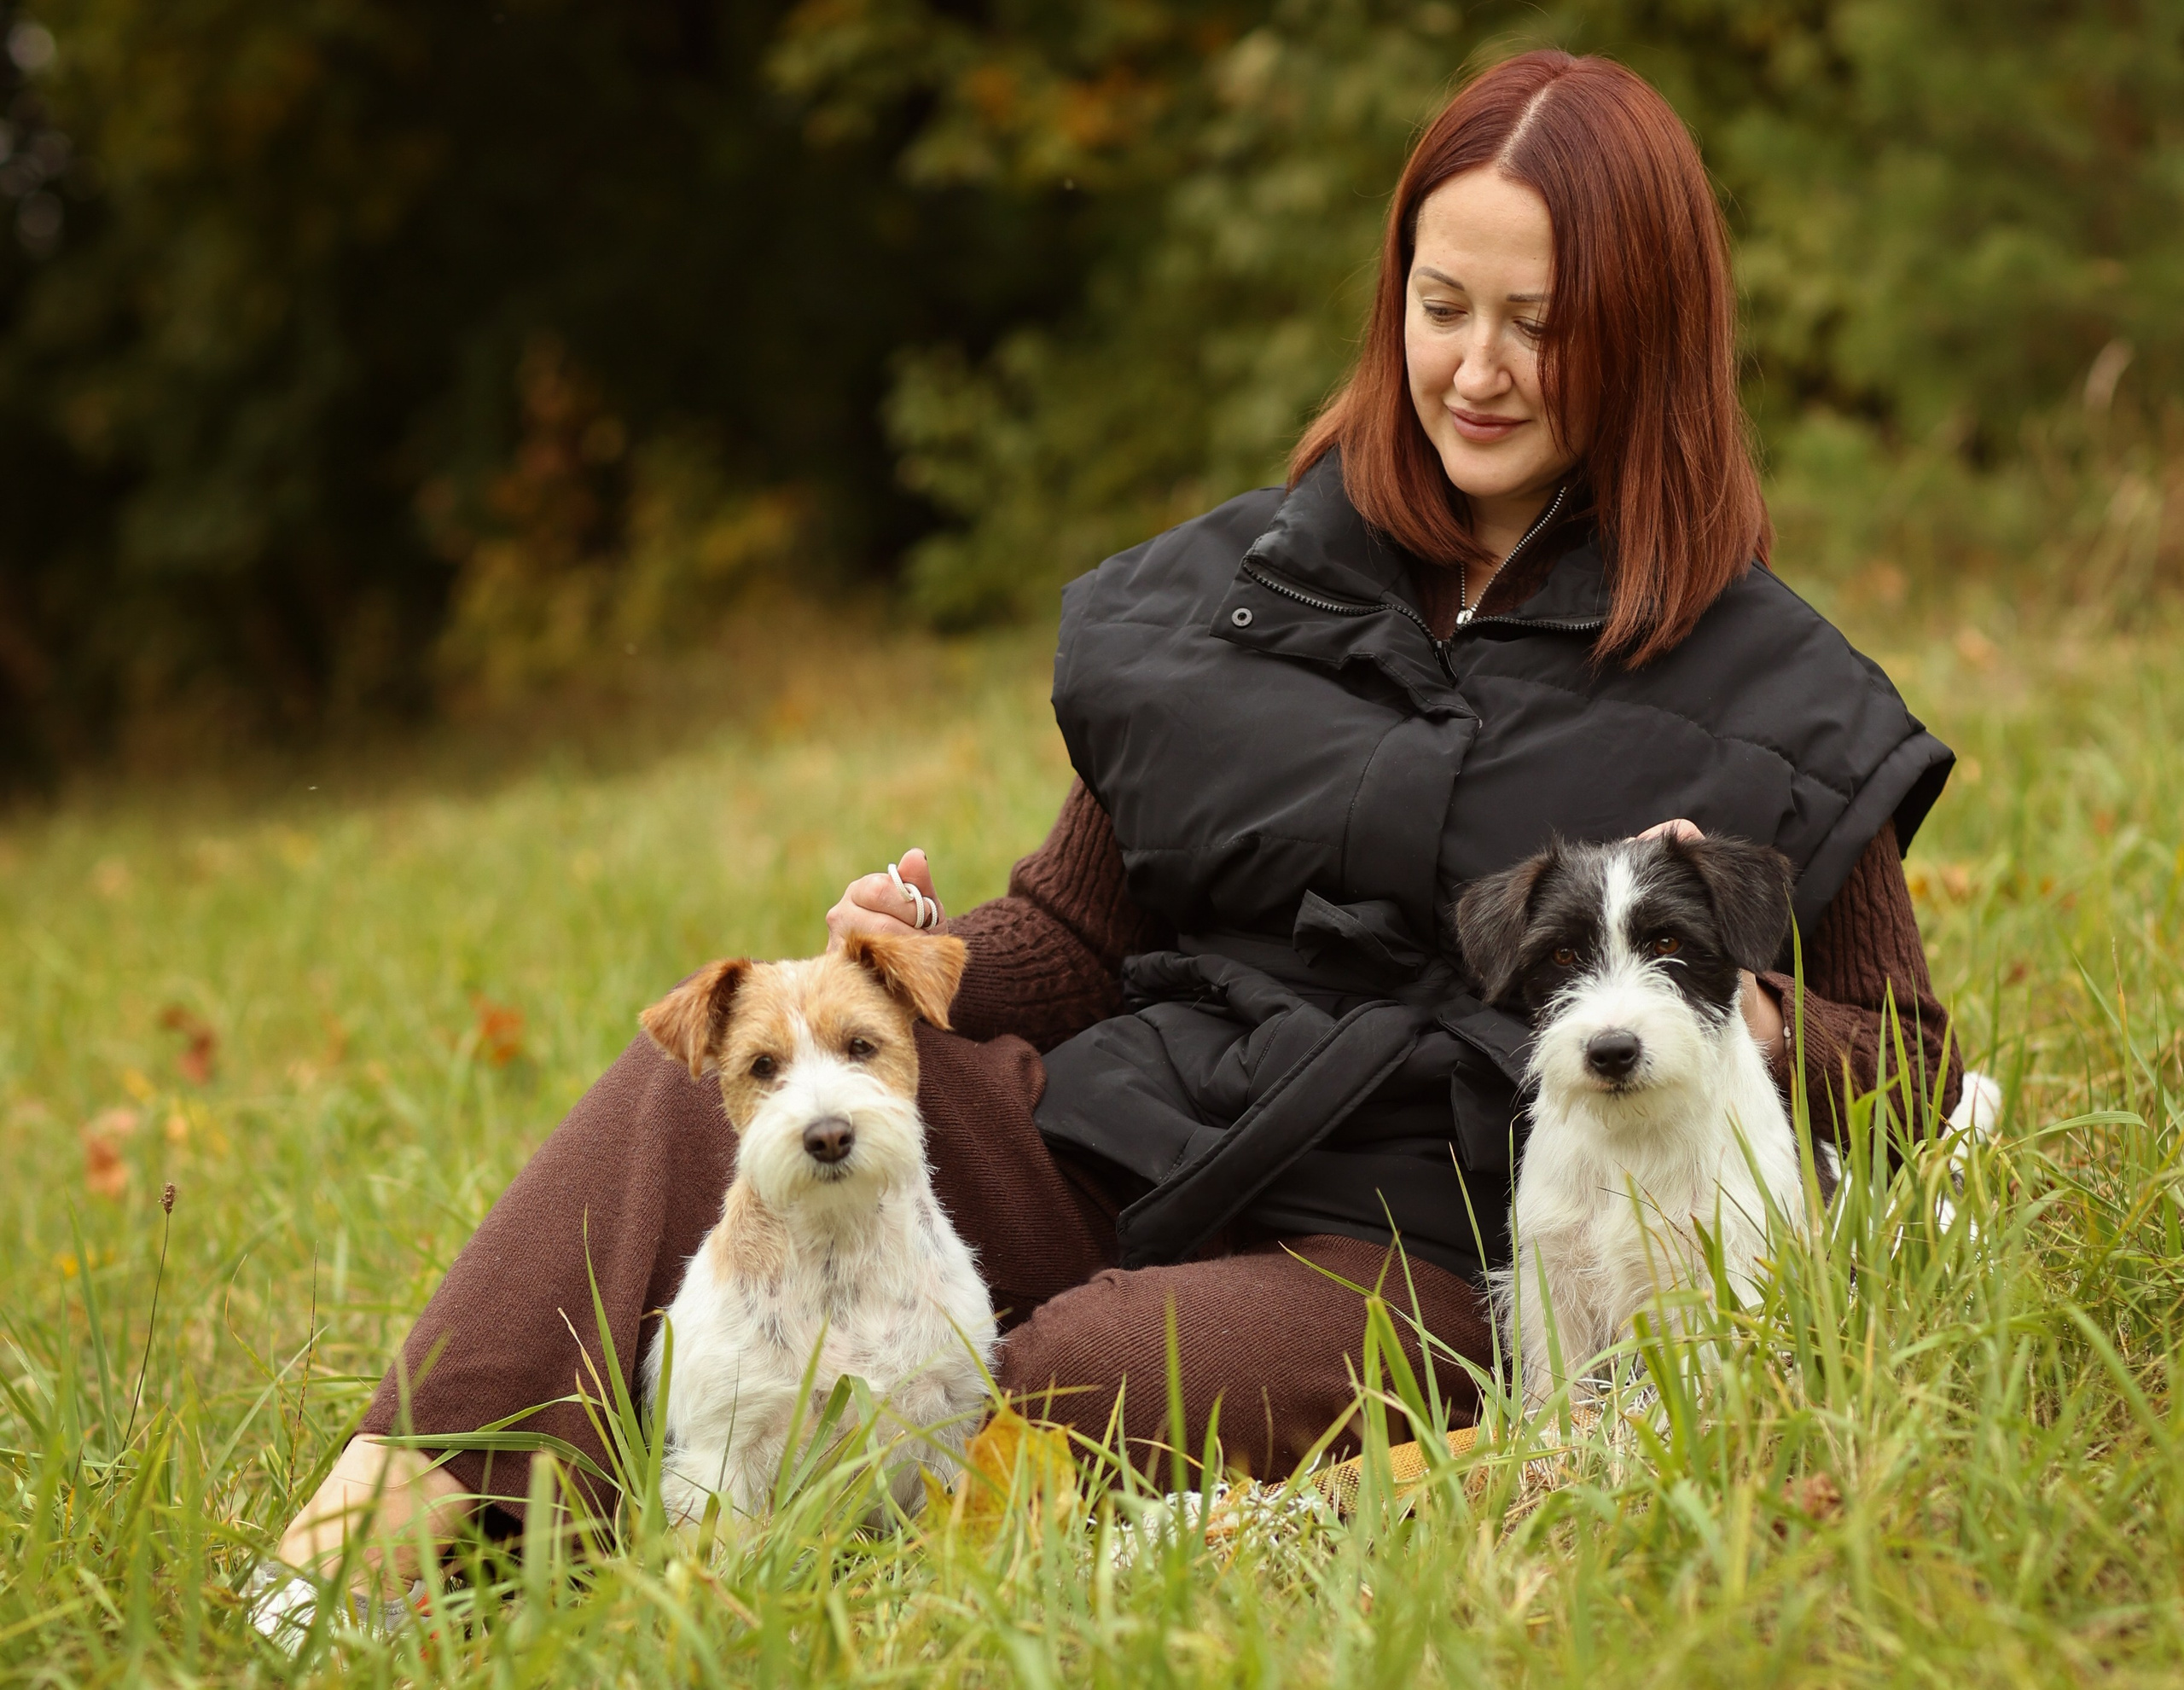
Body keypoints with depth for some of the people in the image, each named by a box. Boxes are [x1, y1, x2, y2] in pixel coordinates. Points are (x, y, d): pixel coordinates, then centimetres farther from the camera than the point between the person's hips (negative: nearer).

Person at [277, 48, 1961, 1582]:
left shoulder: (1761, 704, 1)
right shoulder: (1242, 591, 11)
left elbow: (1912, 1064, 6)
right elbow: (1077, 929, 19)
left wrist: (1748, 1023, -17)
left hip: (1415, 1253, -4)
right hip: (1119, 1154, 5)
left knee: (1077, 1386, -36)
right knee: (731, 1057, -17)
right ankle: (397, 1502, -26)